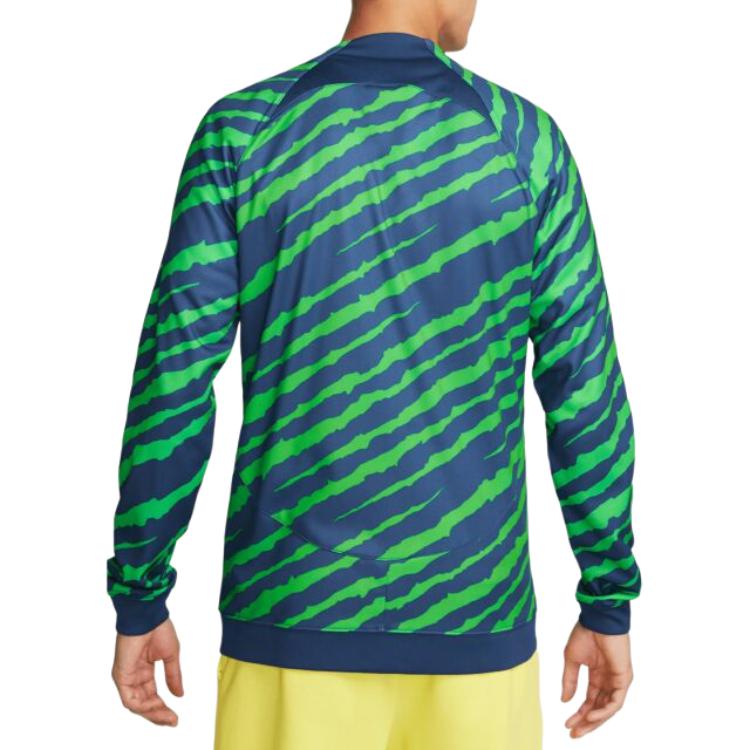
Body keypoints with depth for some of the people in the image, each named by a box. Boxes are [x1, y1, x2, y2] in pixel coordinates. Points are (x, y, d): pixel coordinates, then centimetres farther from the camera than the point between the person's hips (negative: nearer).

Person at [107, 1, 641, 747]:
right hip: (472, 621, 1)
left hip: (293, 610, 0)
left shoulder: (239, 131, -5)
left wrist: (138, 600, 2)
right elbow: (587, 390, -2)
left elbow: (173, 380, -8)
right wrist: (610, 603, 7)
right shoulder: (524, 138, -3)